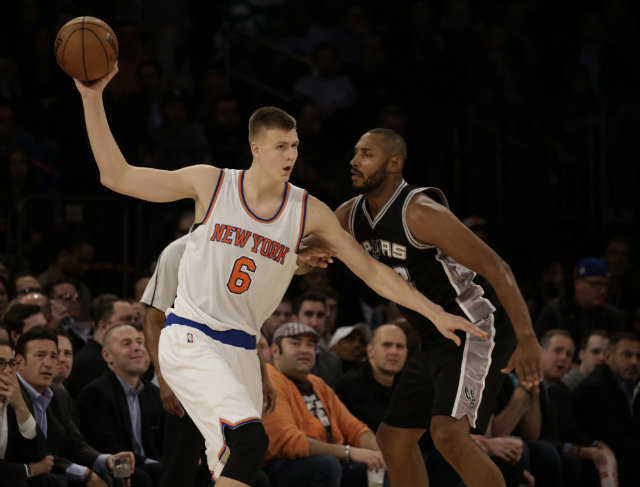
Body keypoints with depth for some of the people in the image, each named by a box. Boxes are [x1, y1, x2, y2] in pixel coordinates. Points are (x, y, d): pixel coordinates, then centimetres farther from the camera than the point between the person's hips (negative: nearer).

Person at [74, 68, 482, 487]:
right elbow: (116, 176, -5)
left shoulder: (309, 213, 1)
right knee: (249, 437, -27)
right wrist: (93, 99, -12)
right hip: (189, 339, -5)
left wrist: (436, 313, 1)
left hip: (241, 348, 5)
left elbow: (371, 271, 6)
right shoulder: (211, 184, -5)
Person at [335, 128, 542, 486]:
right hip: (437, 341, 10)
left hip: (476, 330, -10)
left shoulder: (419, 212, -21)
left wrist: (527, 339, -34)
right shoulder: (350, 216, 6)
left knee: (449, 433, -27)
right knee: (394, 439, 16)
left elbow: (495, 267, -25)